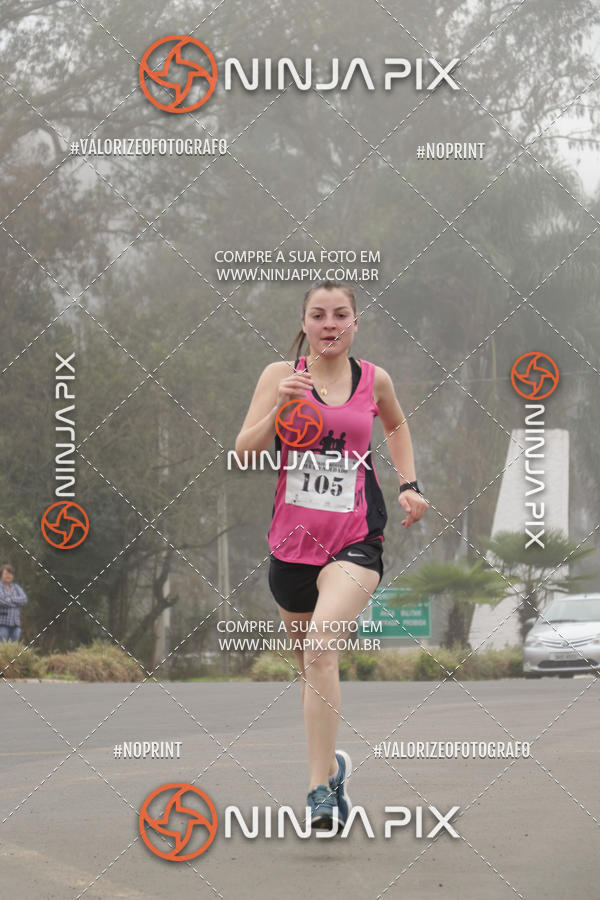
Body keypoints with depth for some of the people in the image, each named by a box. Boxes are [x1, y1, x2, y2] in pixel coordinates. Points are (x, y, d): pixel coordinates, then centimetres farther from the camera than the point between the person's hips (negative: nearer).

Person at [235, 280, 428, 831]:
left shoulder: (374, 380, 4)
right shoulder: (281, 374, 0)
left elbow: (397, 424, 26)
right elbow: (244, 451, -7)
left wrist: (409, 484, 15)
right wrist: (279, 408, -21)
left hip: (355, 539, -2)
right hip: (293, 537, 2)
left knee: (320, 646, -24)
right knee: (307, 659, 15)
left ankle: (321, 789, -23)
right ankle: (330, 763, 38)